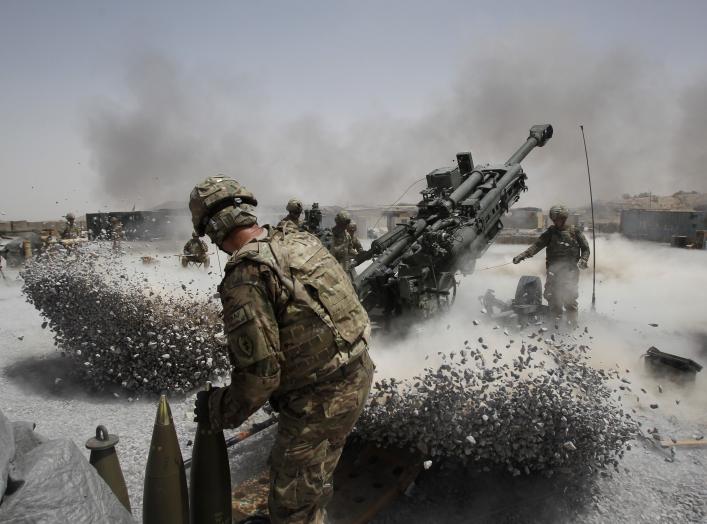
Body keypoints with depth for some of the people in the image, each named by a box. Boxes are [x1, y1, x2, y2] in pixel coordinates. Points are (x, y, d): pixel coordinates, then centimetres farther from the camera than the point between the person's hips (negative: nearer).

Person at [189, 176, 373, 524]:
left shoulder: (246, 275, -22)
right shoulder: (300, 241, 2)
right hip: (358, 375, 9)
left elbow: (259, 371, -23)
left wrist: (217, 411, -4)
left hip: (318, 400, -8)